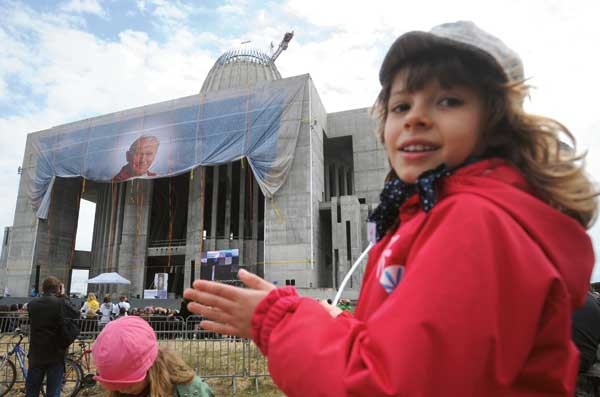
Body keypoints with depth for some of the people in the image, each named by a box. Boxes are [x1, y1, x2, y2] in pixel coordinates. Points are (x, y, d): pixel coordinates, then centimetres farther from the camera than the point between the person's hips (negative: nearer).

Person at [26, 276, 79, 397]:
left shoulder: (32, 304, -1)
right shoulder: (60, 303, -14)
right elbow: (76, 314, 1)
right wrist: (62, 297, 3)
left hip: (36, 354, 4)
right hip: (56, 355, -4)